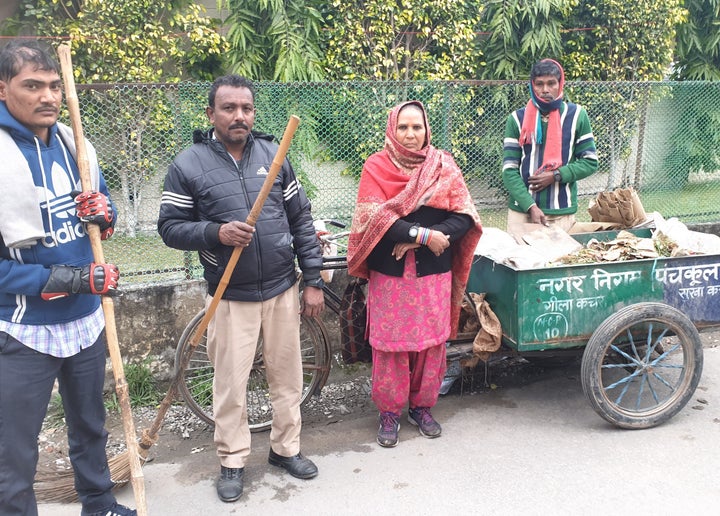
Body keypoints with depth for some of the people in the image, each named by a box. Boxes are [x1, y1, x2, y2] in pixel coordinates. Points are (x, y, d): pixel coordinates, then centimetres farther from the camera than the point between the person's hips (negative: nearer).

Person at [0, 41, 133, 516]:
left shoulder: (74, 145, 1)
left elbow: (103, 217, 13)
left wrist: (105, 214, -10)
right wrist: (62, 279, -26)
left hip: (87, 319, 6)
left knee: (90, 427, 24)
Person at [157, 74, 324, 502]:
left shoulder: (272, 154, 3)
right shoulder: (189, 165, -5)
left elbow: (302, 219, 5)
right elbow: (170, 227, -3)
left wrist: (314, 281, 3)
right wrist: (216, 232, -22)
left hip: (283, 290, 3)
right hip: (232, 297, -2)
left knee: (287, 374, 12)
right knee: (231, 383, 6)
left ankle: (286, 447, 32)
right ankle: (233, 461, 26)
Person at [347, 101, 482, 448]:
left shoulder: (443, 166, 3)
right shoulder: (376, 167, -1)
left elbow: (465, 218, -5)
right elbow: (374, 219, -14)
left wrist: (415, 239, -15)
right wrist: (425, 234, -20)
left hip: (434, 273, 2)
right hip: (389, 273, -2)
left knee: (431, 342, 9)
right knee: (390, 344, 4)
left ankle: (421, 407, 29)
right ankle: (389, 413, 22)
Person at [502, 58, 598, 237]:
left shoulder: (576, 115, 4)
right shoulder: (517, 118, 2)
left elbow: (590, 162, 6)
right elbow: (509, 170, -2)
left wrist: (556, 176, -11)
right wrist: (530, 206, -13)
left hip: (562, 213, 0)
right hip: (522, 211, 0)